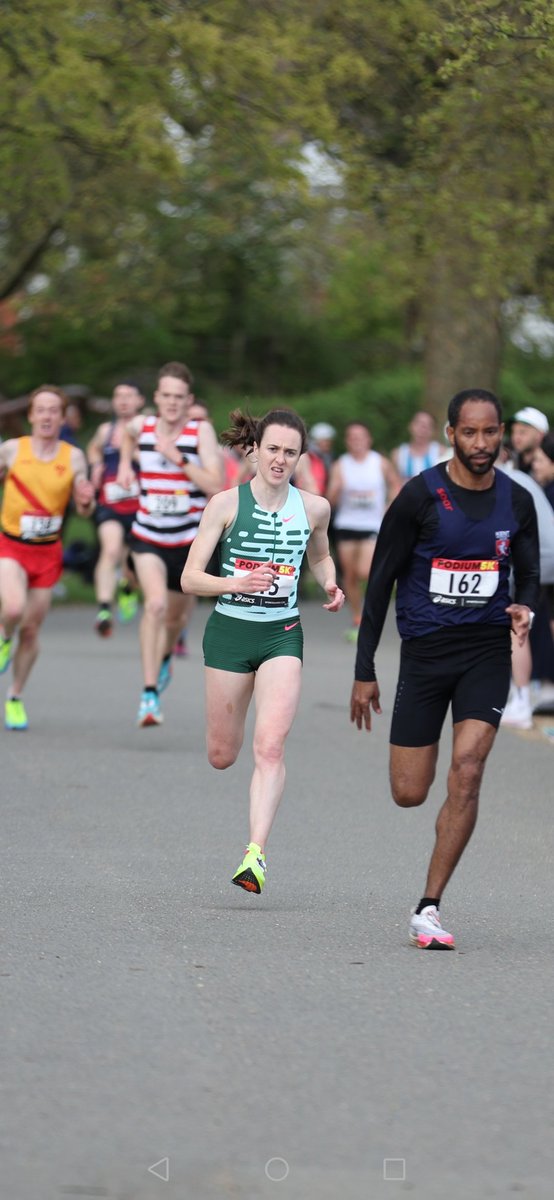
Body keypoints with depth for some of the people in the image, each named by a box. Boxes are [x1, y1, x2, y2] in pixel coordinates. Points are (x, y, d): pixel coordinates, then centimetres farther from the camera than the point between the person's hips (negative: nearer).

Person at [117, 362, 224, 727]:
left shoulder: (202, 431, -12)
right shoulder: (141, 426, -4)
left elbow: (216, 485, -22)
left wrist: (178, 458, -26)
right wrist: (125, 464, 10)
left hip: (189, 541, 0)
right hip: (148, 537, 0)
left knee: (175, 615, 17)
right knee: (156, 604, -24)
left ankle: (165, 657, 54)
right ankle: (150, 694, -24)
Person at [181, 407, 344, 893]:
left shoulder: (314, 507, 1)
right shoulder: (226, 504, -7)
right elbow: (190, 579, -9)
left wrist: (332, 586, 2)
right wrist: (236, 583, -26)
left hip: (282, 635, 0)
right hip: (230, 632, 0)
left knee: (270, 746, -17)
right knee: (222, 756, 10)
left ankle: (256, 853, -21)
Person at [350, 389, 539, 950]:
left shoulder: (516, 501, 2)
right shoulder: (420, 496, -7)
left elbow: (529, 574, 16)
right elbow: (380, 582, -1)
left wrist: (525, 607, -9)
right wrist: (364, 672, -1)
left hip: (487, 649, 1)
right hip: (425, 648, -1)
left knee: (466, 774, -15)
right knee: (408, 794, -2)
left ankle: (428, 910, -10)